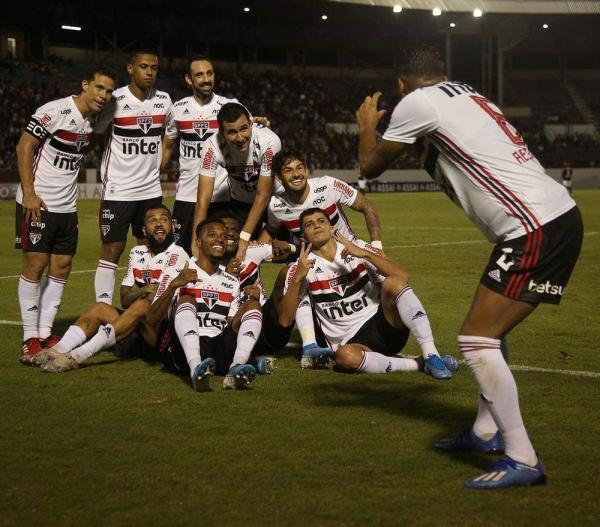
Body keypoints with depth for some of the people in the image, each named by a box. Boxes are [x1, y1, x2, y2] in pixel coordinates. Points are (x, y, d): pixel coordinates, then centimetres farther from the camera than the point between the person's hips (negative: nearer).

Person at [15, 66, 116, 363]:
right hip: (37, 203, -7)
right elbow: (24, 147, -14)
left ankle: (45, 333, 14)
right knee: (35, 265, -5)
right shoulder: (54, 111, -15)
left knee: (62, 267, 6)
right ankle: (30, 338, 0)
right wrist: (29, 193, -19)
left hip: (67, 206, 8)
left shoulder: (92, 120, 8)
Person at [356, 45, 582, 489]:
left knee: (476, 340, -7)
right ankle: (487, 431, 33)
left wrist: (367, 125, 26)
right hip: (560, 216, 9)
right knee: (490, 329, 22)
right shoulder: (468, 95, 20)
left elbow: (370, 166, 8)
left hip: (533, 229, -9)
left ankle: (522, 460, -6)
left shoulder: (417, 102, -4)